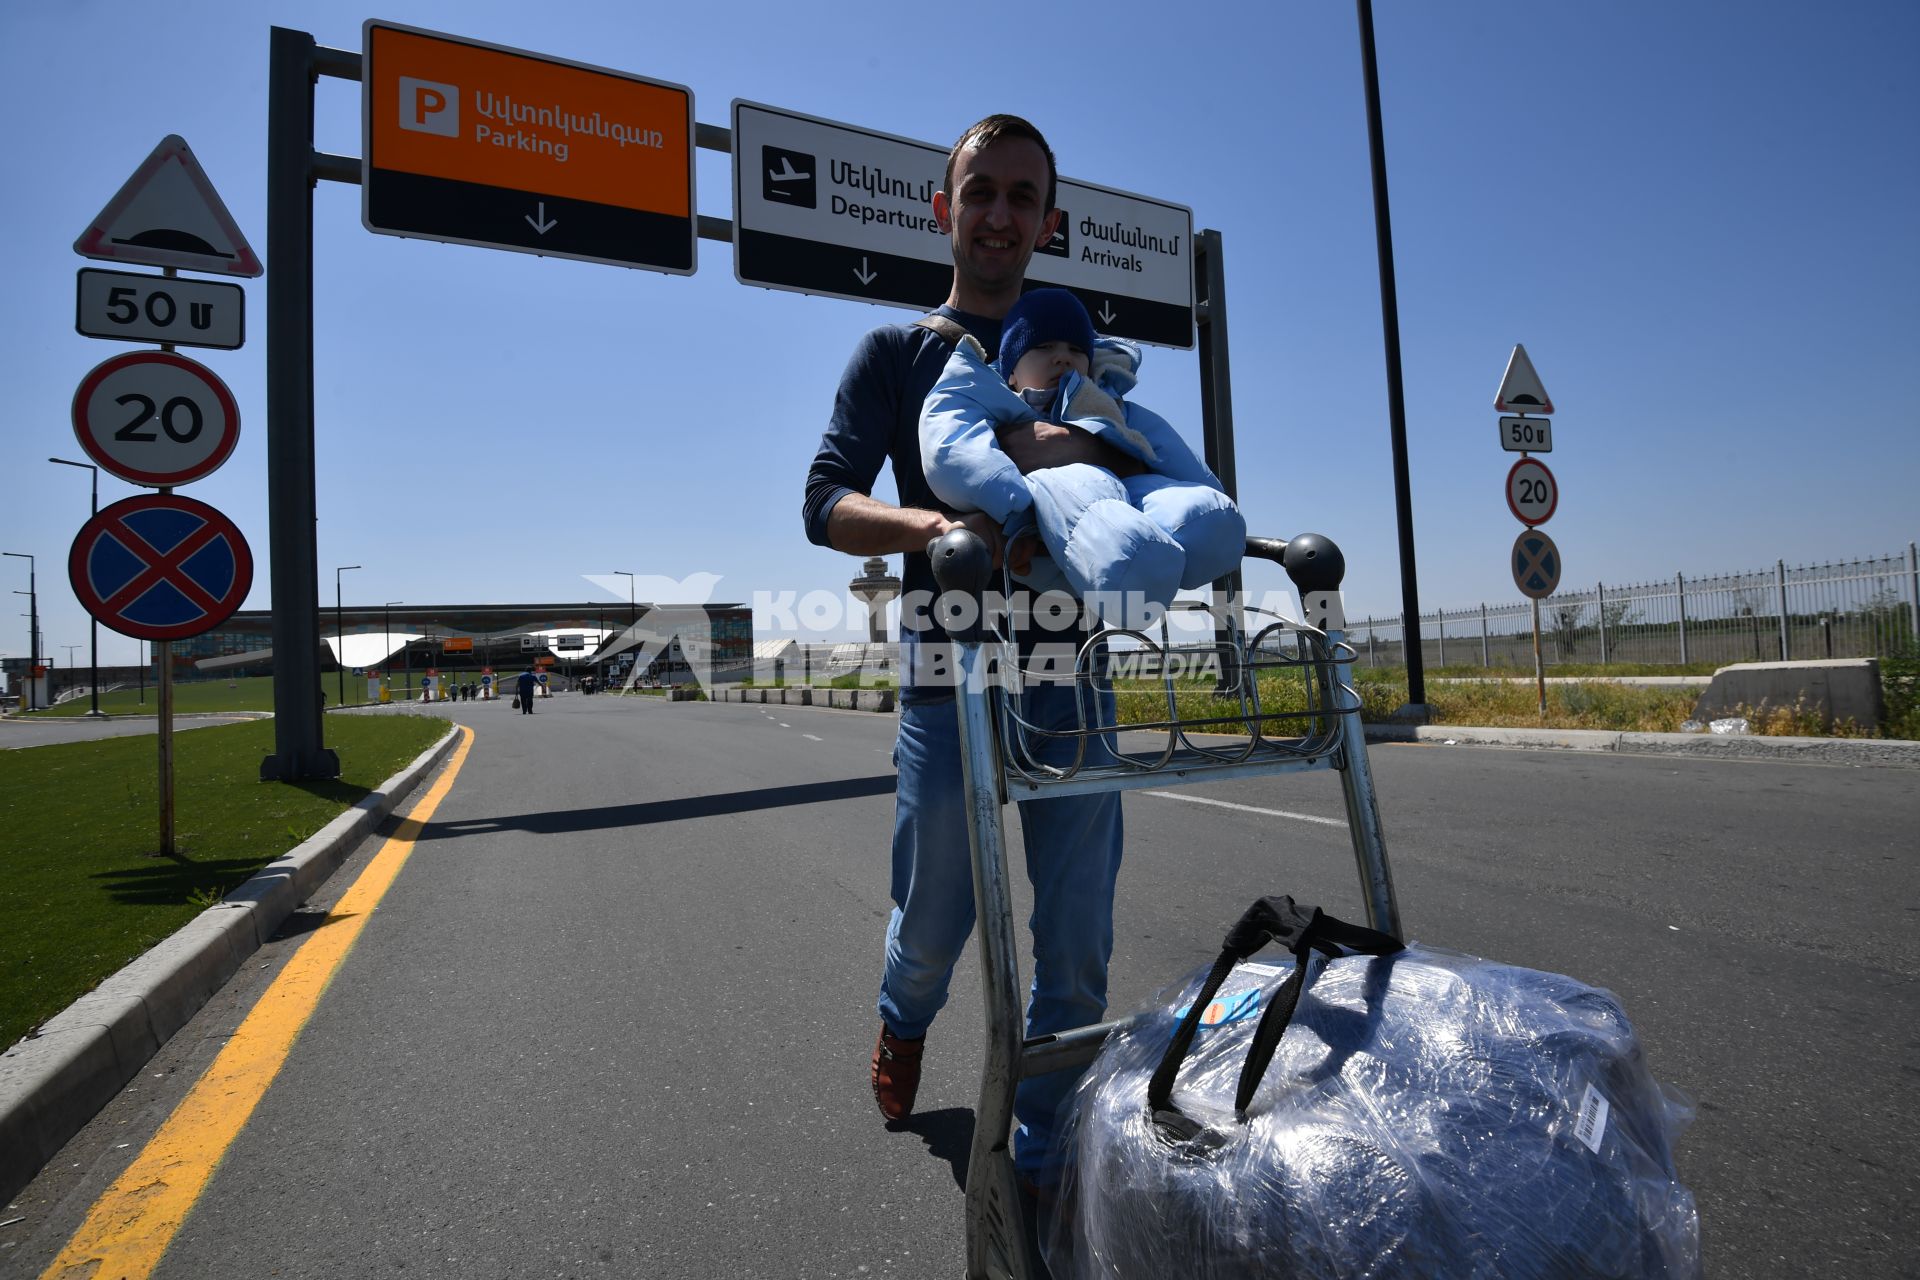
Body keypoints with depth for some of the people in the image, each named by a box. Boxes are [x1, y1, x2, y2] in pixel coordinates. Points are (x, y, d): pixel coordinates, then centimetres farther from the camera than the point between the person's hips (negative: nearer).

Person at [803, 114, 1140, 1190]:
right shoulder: (896, 353, 10)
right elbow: (826, 504, -3)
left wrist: (1085, 449, -15)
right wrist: (927, 522, -25)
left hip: (1073, 671, 3)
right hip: (951, 673, -2)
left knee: (1078, 946, 4)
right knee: (935, 920, 10)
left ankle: (1045, 1155, 27)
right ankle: (905, 1020, 46)